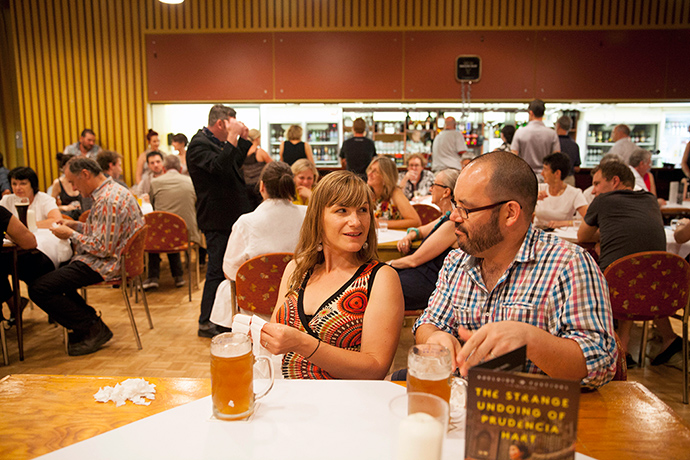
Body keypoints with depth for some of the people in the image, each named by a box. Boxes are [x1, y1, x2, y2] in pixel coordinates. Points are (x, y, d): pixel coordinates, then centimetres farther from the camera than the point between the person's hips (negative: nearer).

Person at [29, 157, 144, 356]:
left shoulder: (108, 201, -23)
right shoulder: (113, 190, 11)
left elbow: (103, 248, -25)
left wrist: (71, 234, -13)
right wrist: (76, 225, 11)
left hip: (105, 265, -11)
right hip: (114, 259, 11)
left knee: (38, 289, -13)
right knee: (54, 270, 28)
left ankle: (93, 329, -4)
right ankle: (86, 320, 19)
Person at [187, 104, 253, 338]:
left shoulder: (217, 142, 15)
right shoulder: (199, 144, -15)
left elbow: (236, 162, 25)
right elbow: (219, 166, -31)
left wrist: (243, 138, 15)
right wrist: (232, 138, -27)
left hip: (231, 216, 10)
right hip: (218, 220, -10)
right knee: (217, 270, -3)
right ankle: (206, 322, 9)